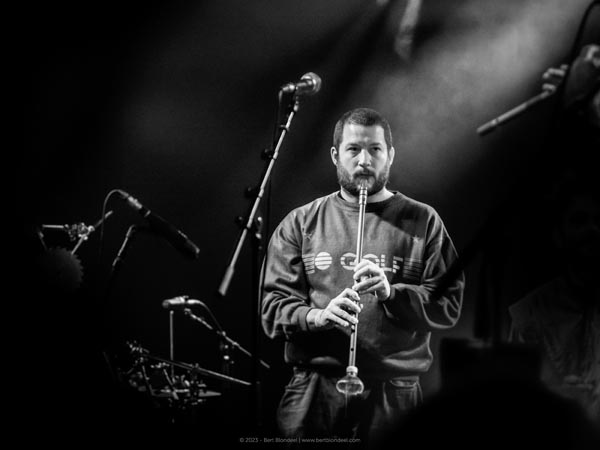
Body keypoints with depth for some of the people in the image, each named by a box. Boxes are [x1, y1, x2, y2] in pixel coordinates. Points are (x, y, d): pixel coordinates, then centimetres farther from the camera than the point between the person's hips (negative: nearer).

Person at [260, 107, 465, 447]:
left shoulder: (422, 222, 9)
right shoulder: (301, 223, 12)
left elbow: (449, 306, 1)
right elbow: (272, 307, 5)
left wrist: (391, 293, -16)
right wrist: (317, 316, -15)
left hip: (395, 395, -1)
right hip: (313, 391, 1)